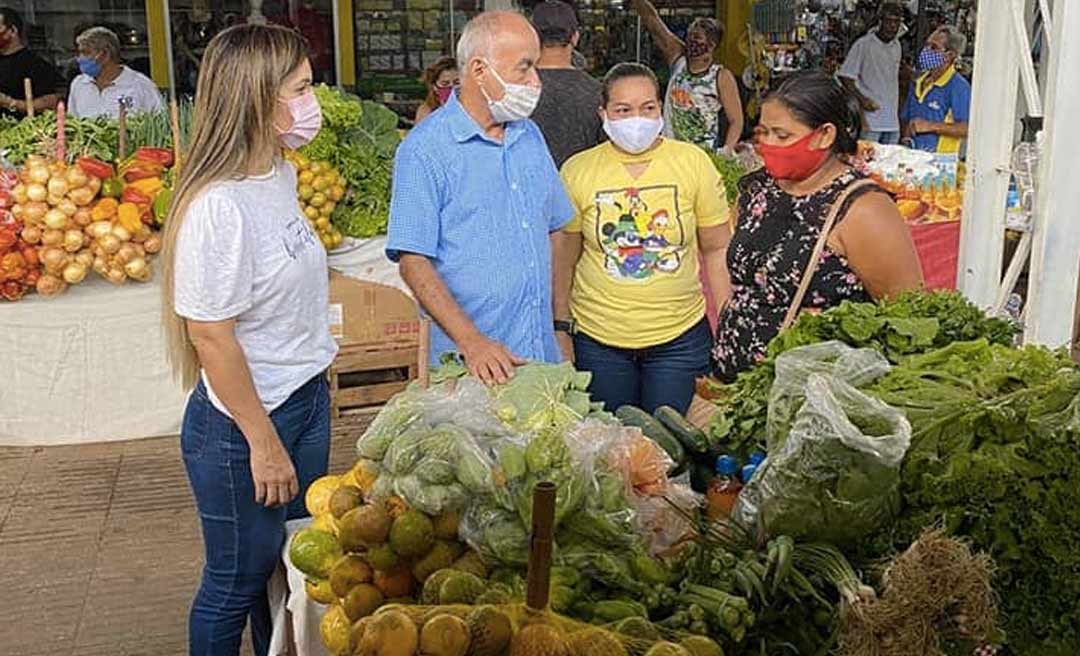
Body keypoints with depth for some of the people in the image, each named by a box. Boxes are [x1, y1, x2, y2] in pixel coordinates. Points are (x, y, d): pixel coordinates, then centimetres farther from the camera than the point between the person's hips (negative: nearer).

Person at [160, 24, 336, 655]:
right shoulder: (218, 206, -24)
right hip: (243, 423, -8)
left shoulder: (281, 174, 3)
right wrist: (263, 443, -16)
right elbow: (210, 337, -21)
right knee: (240, 580, 12)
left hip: (308, 400, 8)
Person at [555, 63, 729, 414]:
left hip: (680, 336, 0)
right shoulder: (577, 170, -1)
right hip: (597, 338, 0)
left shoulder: (693, 162, -1)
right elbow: (564, 260, 6)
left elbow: (717, 252, 4)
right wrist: (562, 332, 5)